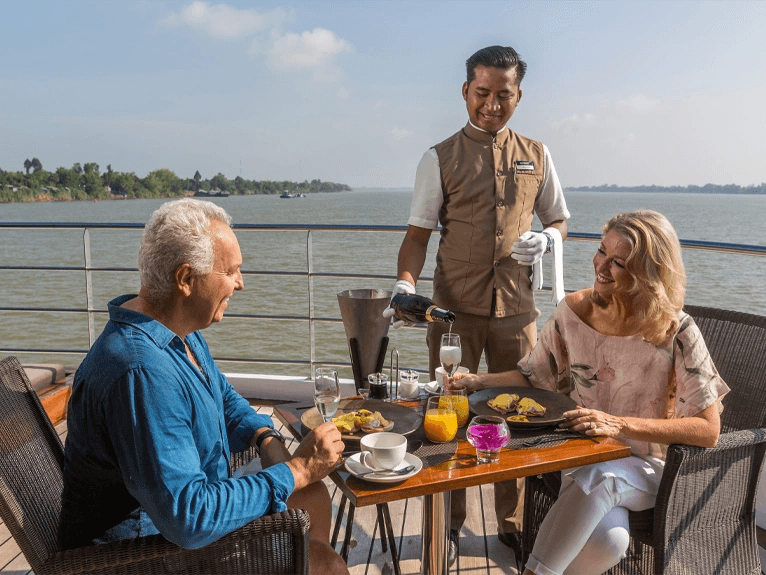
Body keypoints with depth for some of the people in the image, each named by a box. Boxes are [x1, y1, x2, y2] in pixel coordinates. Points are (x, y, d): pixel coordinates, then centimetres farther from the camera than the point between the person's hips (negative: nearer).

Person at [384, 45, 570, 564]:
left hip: (516, 309, 2)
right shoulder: (440, 159, 1)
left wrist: (546, 239, -5)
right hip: (455, 309, -2)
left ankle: (513, 523, 29)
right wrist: (405, 284, -19)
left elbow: (559, 218, 18)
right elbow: (418, 234, -2)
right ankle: (449, 525, 24)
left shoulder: (536, 156, 9)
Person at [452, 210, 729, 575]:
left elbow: (708, 430, -13)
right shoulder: (573, 311, -3)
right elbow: (533, 377, 7)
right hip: (581, 458, 1)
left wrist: (619, 424, -24)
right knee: (607, 540, -31)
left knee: (599, 478, -37)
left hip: (645, 467, -1)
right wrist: (477, 381, -10)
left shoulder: (676, 333, -13)